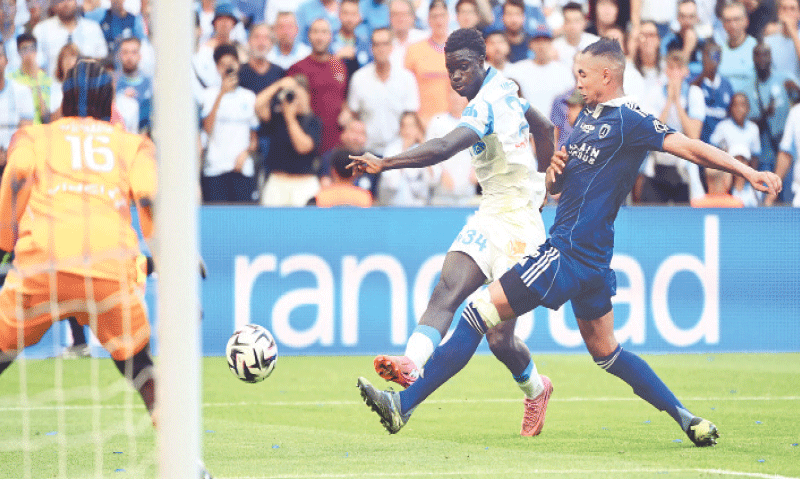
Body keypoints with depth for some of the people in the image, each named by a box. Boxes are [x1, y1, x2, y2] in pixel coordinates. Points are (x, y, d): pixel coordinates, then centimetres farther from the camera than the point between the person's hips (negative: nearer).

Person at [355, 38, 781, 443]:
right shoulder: (587, 117, 17)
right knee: (605, 351, 17)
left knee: (480, 311, -10)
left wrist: (747, 172, -29)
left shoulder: (629, 121, -11)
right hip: (590, 257, 10)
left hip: (571, 254, -10)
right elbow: (554, 186, 23)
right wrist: (554, 170, -1)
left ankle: (405, 404, -10)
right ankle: (688, 420, 17)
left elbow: (688, 147, -19)